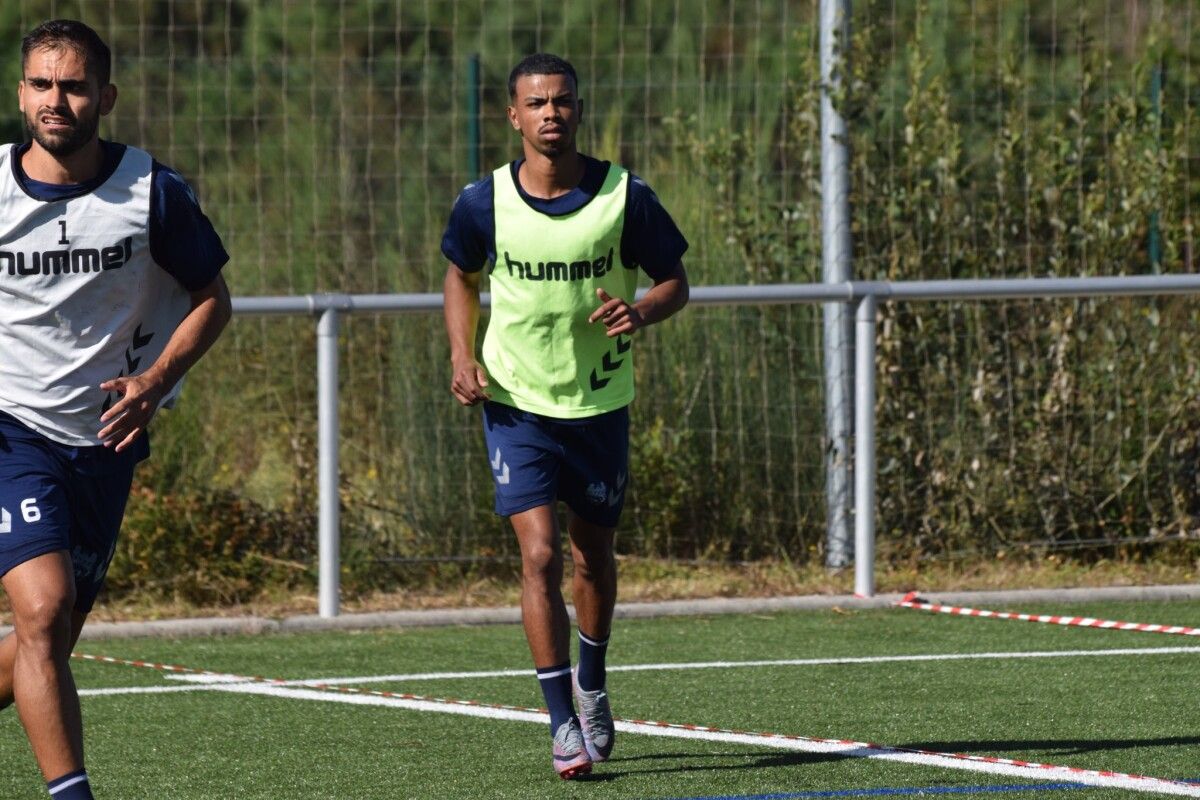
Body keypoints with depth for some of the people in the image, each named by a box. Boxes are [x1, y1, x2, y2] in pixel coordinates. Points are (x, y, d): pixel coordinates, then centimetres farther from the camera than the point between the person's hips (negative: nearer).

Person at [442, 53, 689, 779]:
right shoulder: (485, 203, -8)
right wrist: (463, 357, -5)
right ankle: (563, 723, -9)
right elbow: (462, 278, 11)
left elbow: (676, 283, 1)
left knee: (594, 555, 15)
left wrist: (642, 312, -21)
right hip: (516, 402, -1)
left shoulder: (625, 198, -10)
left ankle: (591, 686, 41)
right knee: (540, 556, -13)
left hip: (600, 403, 1)